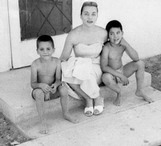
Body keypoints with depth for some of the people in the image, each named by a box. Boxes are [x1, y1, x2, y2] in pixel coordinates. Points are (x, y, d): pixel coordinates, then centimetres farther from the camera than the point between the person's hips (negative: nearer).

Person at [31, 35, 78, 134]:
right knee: (39, 92, -35)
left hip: (53, 91, 2)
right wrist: (41, 85, -38)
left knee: (63, 89, -26)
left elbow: (58, 79, -8)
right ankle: (43, 122, -25)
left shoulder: (56, 62, -9)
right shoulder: (35, 64, -15)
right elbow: (33, 84, -15)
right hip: (41, 90, -2)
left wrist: (55, 85, -32)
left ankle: (65, 113, 2)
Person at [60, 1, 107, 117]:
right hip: (78, 65, 1)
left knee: (82, 70, -36)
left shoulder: (103, 33, -8)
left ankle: (97, 98, -10)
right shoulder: (74, 35, -13)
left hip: (96, 69, -1)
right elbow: (64, 57, -5)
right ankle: (88, 99, -11)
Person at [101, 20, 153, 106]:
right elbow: (104, 67, -27)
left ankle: (139, 91, 5)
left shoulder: (123, 44, -8)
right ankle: (119, 92, -6)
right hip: (112, 74, -5)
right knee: (105, 77, -39)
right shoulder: (107, 48, -23)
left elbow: (136, 58, -17)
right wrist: (120, 76, -29)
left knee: (140, 63, -11)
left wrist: (126, 45, -27)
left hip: (122, 71, 5)